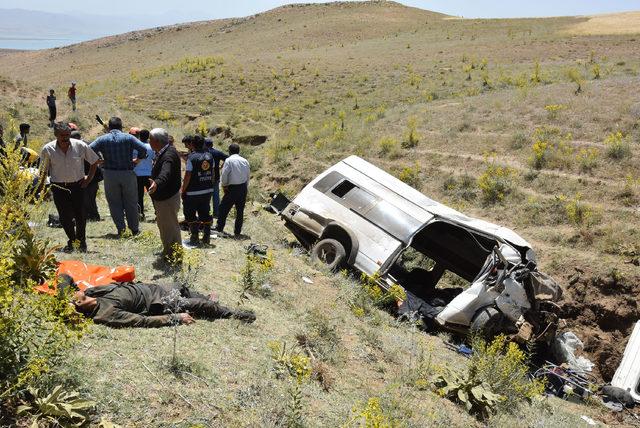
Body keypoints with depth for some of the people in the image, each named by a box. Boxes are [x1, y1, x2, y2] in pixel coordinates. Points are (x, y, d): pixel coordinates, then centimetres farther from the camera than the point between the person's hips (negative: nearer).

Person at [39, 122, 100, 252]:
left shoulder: (80, 146, -7)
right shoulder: (48, 149, -6)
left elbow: (94, 162, 7)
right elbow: (44, 170, 5)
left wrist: (89, 178, 3)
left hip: (77, 185, 0)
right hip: (59, 187, 1)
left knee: (80, 215, 0)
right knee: (65, 217, 1)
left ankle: (81, 240, 22)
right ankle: (71, 240, 23)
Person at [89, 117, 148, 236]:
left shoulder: (102, 139, 2)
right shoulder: (128, 138, -2)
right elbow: (143, 148, -12)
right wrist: (138, 158, 5)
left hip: (110, 174, 0)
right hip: (128, 173, 0)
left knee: (114, 203, 10)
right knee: (131, 203, 10)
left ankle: (121, 228, 4)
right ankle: (134, 228, 15)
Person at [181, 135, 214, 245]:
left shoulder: (191, 157, -14)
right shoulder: (209, 156, 3)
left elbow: (188, 175, -15)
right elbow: (213, 173, 9)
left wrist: (183, 190, -6)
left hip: (193, 192, -5)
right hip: (208, 191, 5)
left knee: (190, 214, 8)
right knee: (205, 213, 13)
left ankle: (195, 236, 6)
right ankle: (206, 237, 14)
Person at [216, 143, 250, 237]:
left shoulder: (229, 160, -8)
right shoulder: (245, 161, 6)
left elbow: (224, 175, -12)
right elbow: (248, 176, 9)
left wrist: (224, 186, 3)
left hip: (232, 188, -5)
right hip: (243, 187, 5)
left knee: (224, 208, 9)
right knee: (240, 210, 10)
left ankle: (219, 228, 15)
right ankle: (237, 232, 14)